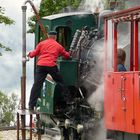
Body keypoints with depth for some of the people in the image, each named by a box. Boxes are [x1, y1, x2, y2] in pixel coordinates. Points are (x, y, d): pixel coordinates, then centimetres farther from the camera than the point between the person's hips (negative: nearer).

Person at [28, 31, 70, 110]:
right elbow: (67, 55, 23)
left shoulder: (42, 43, 15)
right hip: (52, 66, -1)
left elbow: (35, 53, 14)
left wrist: (30, 54, 36)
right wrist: (68, 54, 47)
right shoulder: (58, 45, 15)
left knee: (37, 85, -1)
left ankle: (31, 105, -6)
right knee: (60, 83, 15)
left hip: (41, 65, 1)